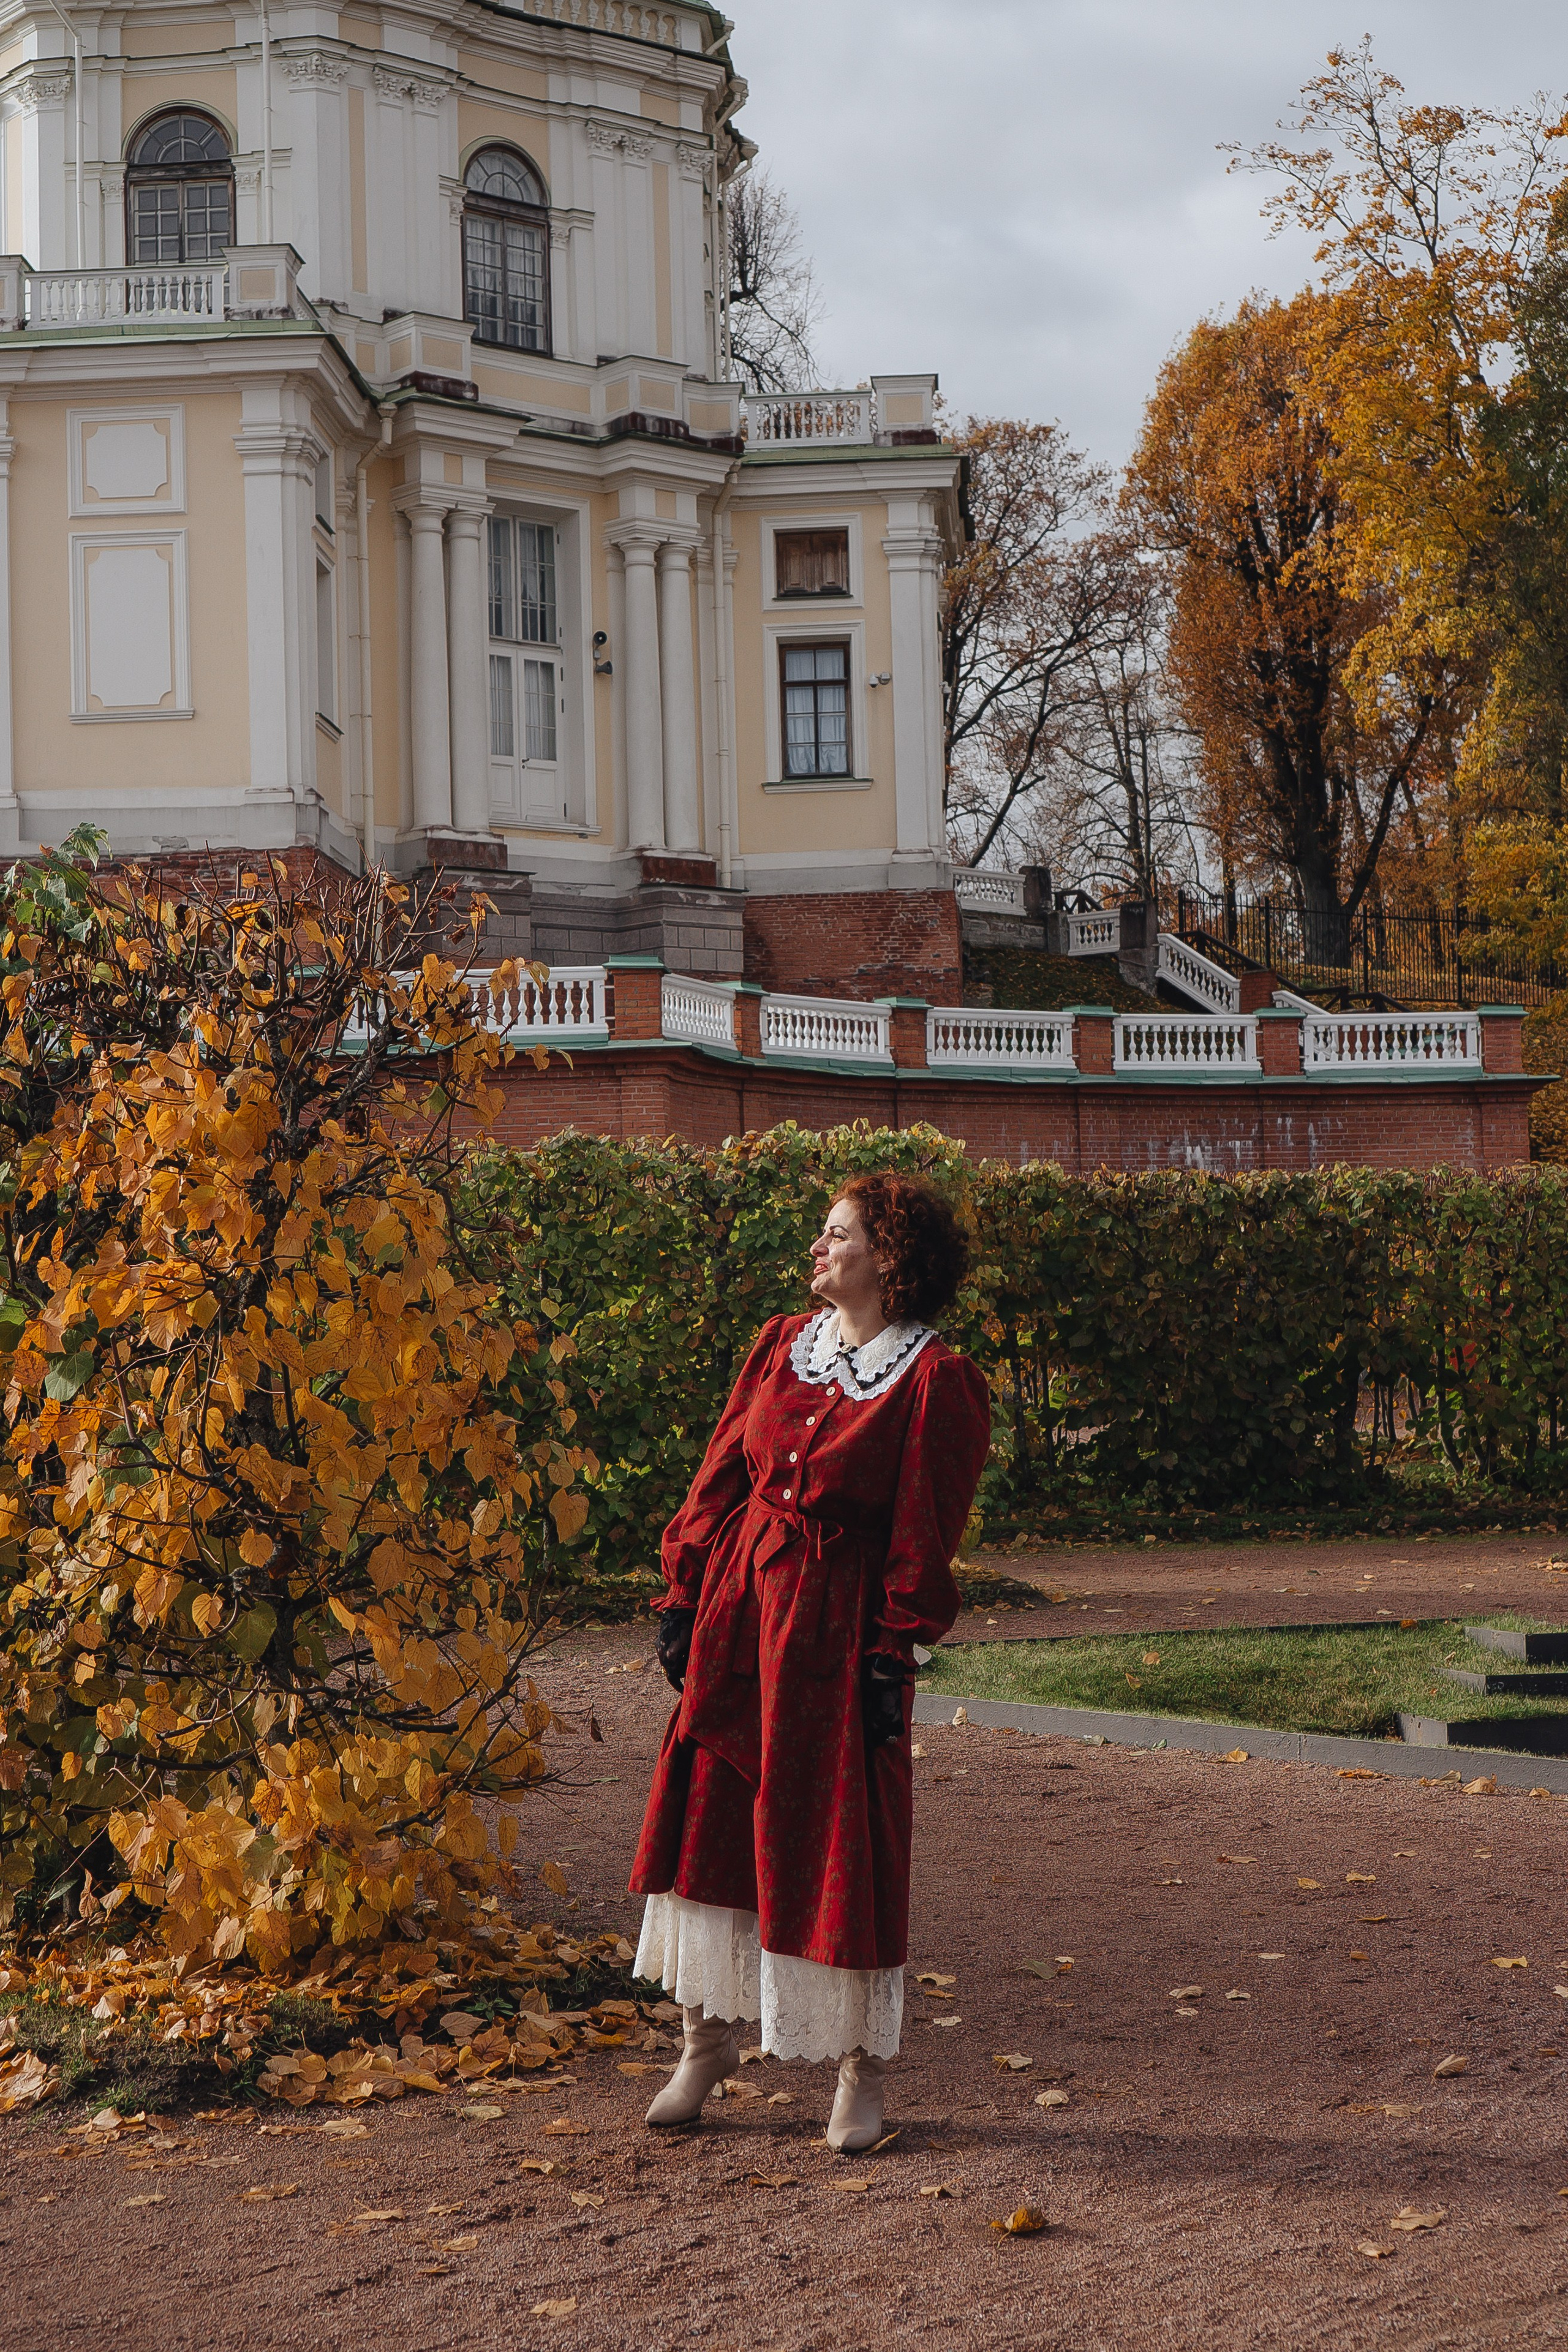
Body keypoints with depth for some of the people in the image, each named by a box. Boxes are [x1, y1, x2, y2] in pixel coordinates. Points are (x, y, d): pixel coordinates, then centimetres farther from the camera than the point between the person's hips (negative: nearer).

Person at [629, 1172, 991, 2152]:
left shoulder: (937, 1381, -8)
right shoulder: (781, 1344, 9)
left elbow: (925, 1536, -9)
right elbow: (721, 1475, 10)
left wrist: (892, 1659, -12)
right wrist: (684, 1596, 6)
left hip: (837, 1624, -5)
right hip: (740, 1603, 6)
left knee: (843, 1844, 0)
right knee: (706, 1819, 8)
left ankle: (862, 2071, 14)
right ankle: (709, 2039, 23)